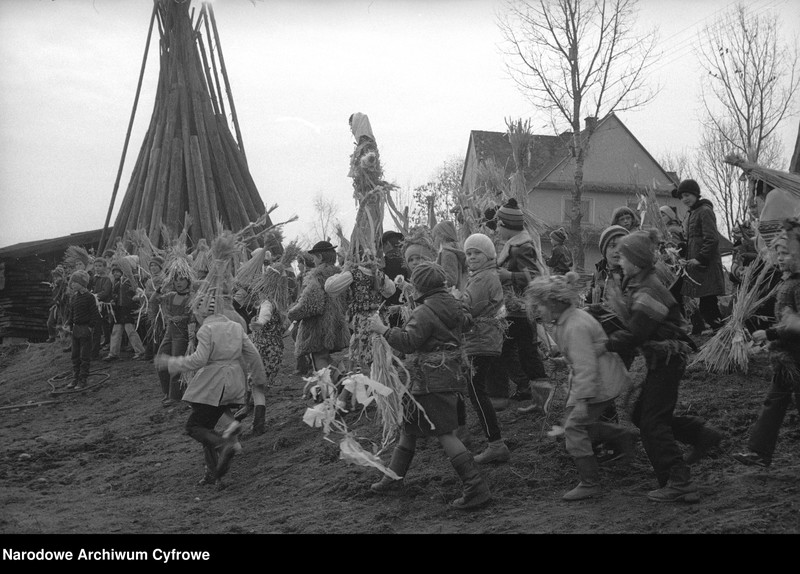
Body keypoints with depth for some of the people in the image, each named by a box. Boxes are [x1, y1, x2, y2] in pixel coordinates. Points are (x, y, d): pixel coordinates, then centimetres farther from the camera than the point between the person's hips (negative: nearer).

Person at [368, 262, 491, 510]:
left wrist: (382, 329, -14)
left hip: (431, 380, -10)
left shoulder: (424, 312, -17)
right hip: (450, 374, 10)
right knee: (409, 425, 21)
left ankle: (476, 489, -15)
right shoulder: (452, 305, 9)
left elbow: (409, 342, -23)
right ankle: (394, 477, 32)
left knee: (445, 433, -11)